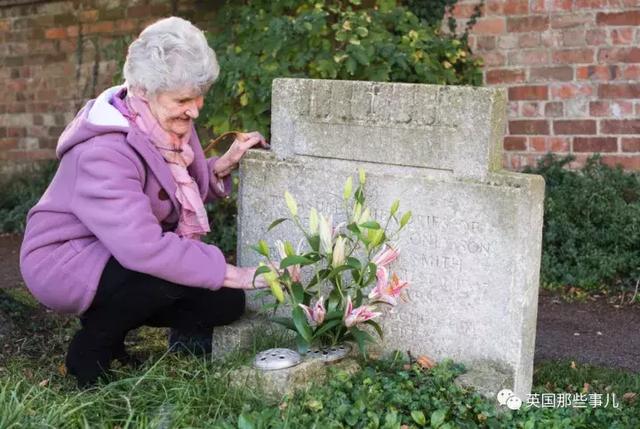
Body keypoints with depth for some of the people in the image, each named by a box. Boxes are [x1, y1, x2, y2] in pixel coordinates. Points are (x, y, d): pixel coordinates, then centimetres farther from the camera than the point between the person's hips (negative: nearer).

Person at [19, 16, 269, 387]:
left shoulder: (168, 122, -6)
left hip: (118, 255, 8)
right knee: (172, 272, -33)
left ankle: (109, 316, 13)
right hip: (64, 262, -8)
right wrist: (239, 275, -40)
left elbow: (187, 194, 6)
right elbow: (145, 249, -42)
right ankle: (91, 349, -7)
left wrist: (225, 164, -14)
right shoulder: (103, 153, -32)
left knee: (226, 302, -6)